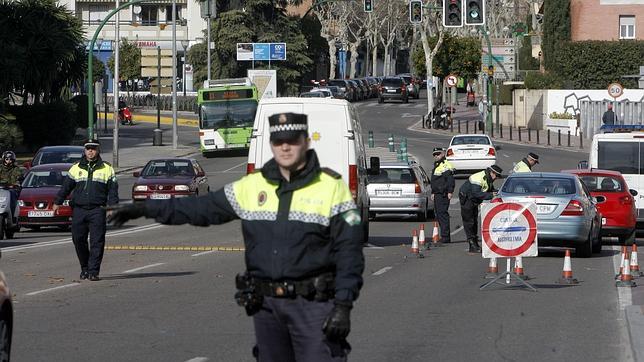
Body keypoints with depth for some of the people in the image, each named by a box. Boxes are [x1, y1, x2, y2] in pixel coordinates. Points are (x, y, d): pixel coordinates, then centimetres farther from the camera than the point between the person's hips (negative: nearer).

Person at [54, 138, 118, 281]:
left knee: (97, 242, -8)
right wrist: (57, 202, 9)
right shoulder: (76, 168, 14)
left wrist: (112, 206, -7)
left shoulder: (107, 169, 9)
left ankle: (93, 272, -7)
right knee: (78, 240, 1)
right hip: (79, 209, 2)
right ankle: (84, 268, 18)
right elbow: (66, 187, 16)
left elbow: (112, 190, 6)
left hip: (97, 211, -2)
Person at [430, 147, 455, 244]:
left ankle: (445, 237, -14)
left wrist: (450, 192, -23)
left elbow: (450, 179, -18)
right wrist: (433, 193, 28)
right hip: (437, 194, 11)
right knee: (438, 214, 12)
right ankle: (445, 237, 17)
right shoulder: (436, 166, 21)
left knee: (442, 213, -13)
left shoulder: (446, 165, -11)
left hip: (443, 194, -11)